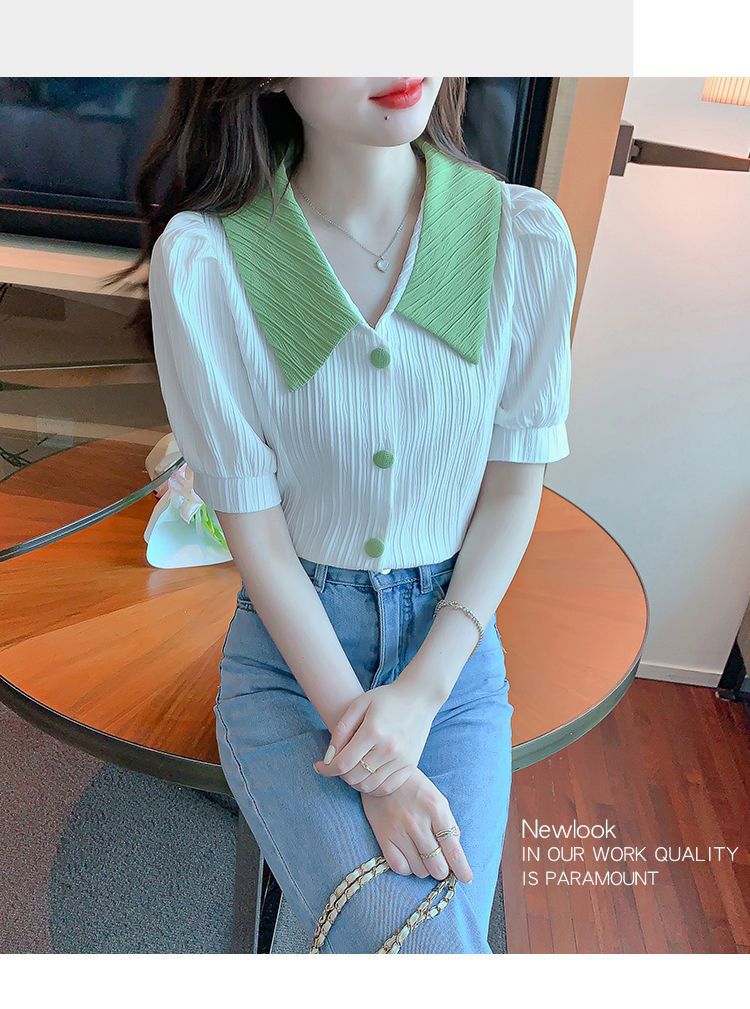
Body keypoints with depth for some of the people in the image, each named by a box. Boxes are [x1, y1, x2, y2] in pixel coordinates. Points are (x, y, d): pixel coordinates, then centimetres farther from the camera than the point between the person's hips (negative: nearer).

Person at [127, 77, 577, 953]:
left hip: (454, 644, 2)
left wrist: (421, 691, -12)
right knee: (419, 951, -16)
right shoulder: (202, 259, -16)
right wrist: (374, 765, -13)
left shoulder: (528, 236, -9)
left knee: (448, 931, -8)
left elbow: (515, 485, -3)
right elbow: (255, 534, -12)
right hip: (290, 651, -1)